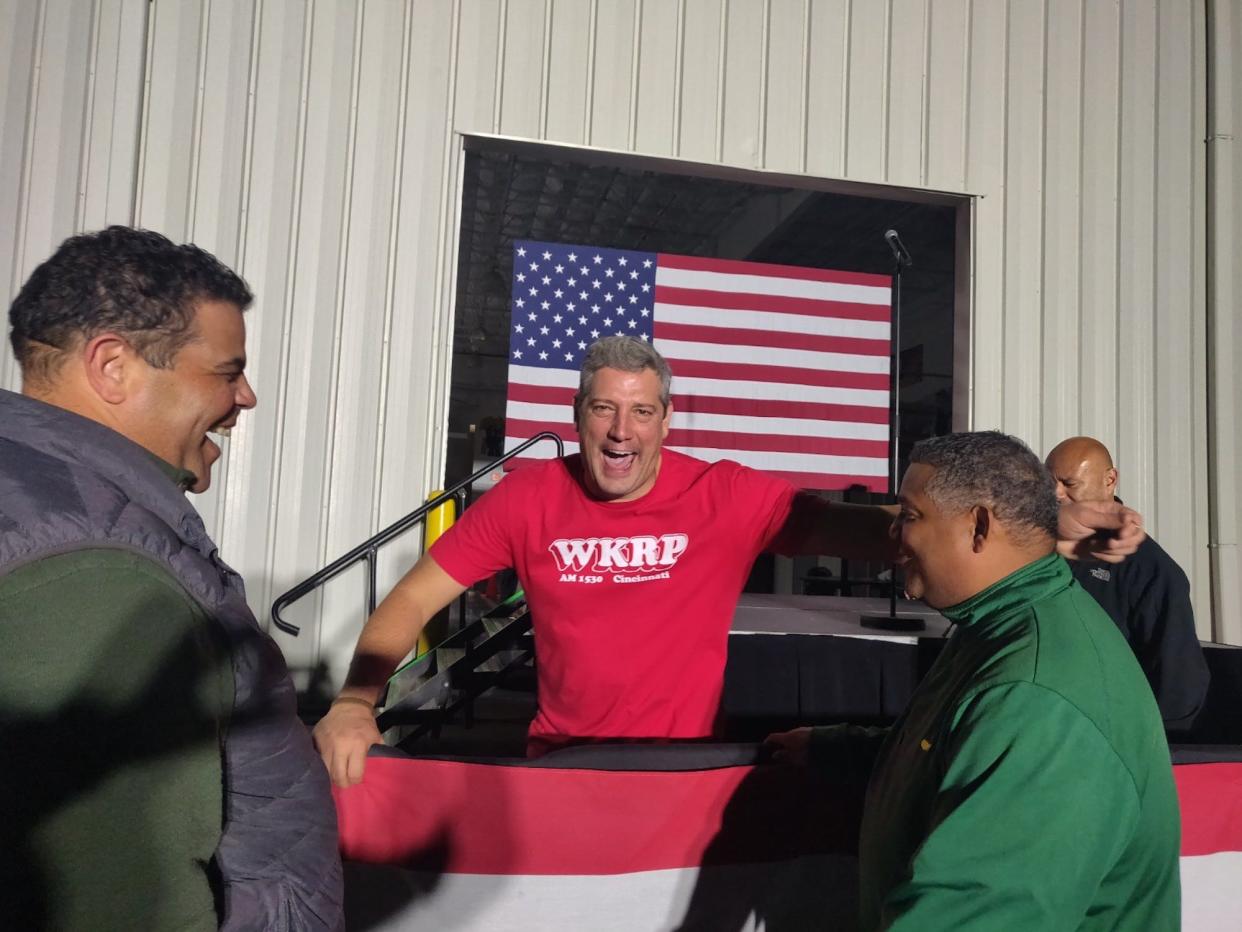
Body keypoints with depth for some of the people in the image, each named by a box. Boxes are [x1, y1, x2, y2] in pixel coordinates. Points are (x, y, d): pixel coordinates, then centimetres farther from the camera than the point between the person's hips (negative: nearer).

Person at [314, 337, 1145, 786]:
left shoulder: (726, 496, -14)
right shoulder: (528, 497, -10)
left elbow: (853, 528, -24)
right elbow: (415, 599, -4)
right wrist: (355, 701, -20)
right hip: (558, 762, 2)